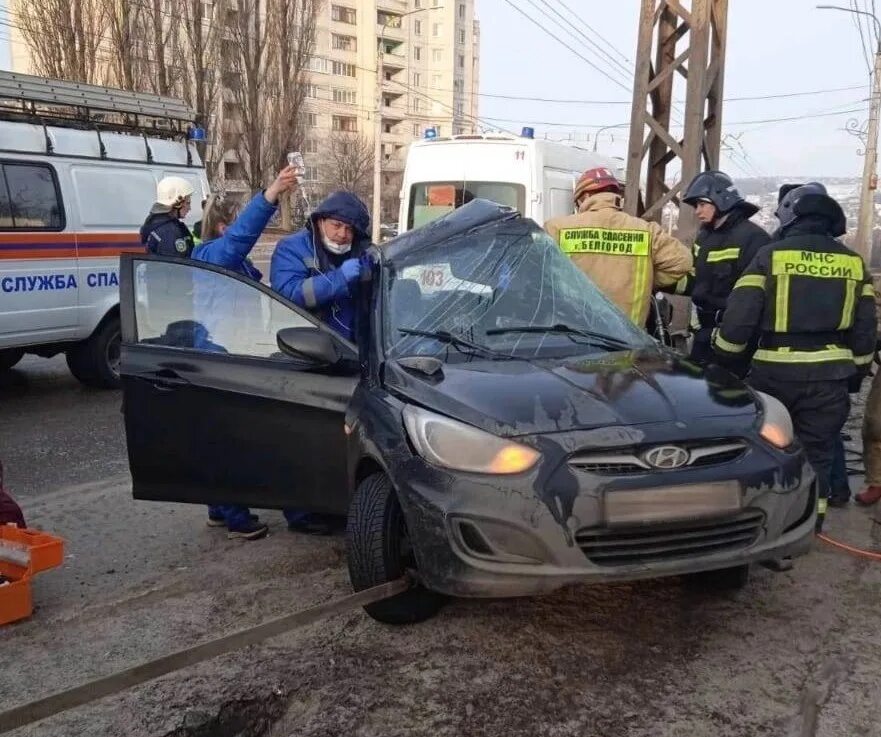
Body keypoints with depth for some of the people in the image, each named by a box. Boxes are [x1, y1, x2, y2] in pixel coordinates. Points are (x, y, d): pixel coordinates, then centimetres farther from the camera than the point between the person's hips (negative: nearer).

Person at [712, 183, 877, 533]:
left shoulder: (770, 255, -5)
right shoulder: (854, 262, 7)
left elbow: (740, 314, -10)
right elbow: (864, 328, 11)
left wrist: (721, 360, 2)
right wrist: (856, 373, 22)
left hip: (776, 370, -2)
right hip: (830, 373, 3)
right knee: (817, 451, 11)